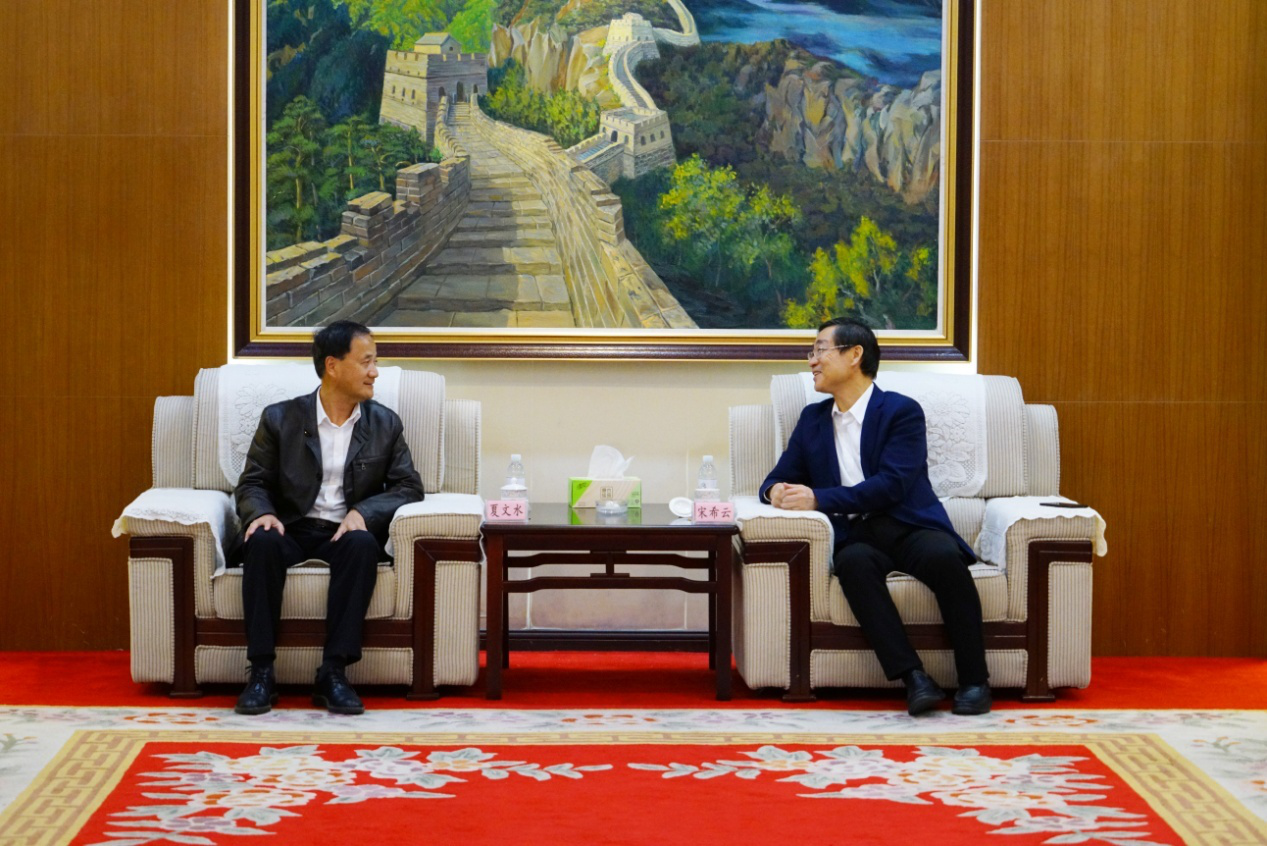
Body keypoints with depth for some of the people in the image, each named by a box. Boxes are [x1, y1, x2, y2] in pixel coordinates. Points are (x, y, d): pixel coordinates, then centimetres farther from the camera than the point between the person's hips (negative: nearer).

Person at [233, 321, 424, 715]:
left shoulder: (385, 424, 9)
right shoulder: (280, 418, 5)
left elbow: (408, 487, 4)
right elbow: (252, 483, 5)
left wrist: (363, 512, -16)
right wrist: (262, 513, -19)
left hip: (345, 531, 1)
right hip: (291, 530, 0)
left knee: (363, 544, -35)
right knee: (262, 541, -34)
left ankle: (333, 673, -33)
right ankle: (261, 672, -31)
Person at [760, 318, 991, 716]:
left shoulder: (902, 411, 0)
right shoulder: (813, 418, 19)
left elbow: (891, 485, -13)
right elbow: (780, 476, 20)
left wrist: (818, 499, -20)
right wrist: (776, 491, -7)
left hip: (908, 528, -3)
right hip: (855, 537, 3)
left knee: (944, 557, -36)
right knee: (854, 563, -34)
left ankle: (974, 680, -25)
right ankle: (913, 678, -38)